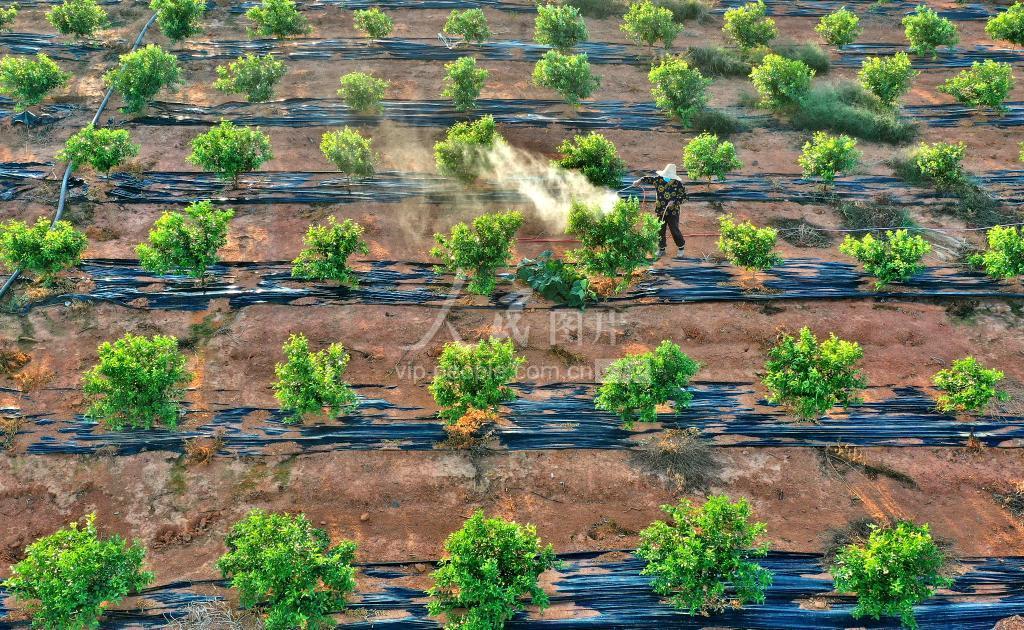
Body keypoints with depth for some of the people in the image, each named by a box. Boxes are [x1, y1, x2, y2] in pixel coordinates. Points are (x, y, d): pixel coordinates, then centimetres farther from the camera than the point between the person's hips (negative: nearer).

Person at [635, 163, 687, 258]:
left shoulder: (678, 184, -13)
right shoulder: (658, 180, -5)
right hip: (660, 211, 4)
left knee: (674, 230, -1)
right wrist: (639, 181, -12)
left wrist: (674, 202, -20)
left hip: (673, 212, -3)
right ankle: (661, 249, 28)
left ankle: (681, 248, 22)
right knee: (660, 230, 11)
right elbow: (648, 179, 7)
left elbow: (684, 196, -6)